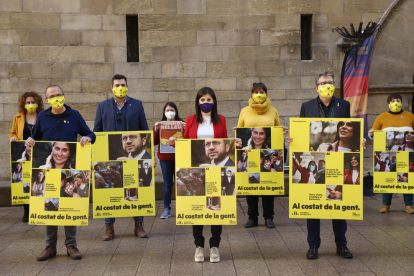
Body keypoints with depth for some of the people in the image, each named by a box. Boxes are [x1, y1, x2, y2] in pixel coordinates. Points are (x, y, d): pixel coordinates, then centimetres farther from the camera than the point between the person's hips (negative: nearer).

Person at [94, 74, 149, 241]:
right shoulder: (102, 106, 6)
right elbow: (96, 132, 7)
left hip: (133, 155, 0)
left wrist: (147, 153, 1)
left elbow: (144, 130, 6)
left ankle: (139, 226, 15)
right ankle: (109, 227, 14)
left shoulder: (137, 105, 5)